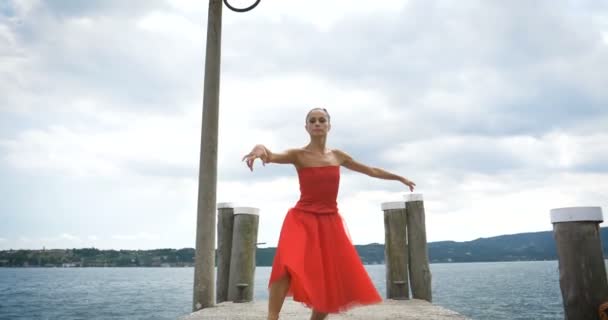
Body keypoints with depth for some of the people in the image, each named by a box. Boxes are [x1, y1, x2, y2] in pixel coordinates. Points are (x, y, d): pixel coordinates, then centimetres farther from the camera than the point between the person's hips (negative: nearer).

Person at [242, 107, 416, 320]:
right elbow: (273, 157, -24)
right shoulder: (298, 155, -3)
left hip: (330, 222, 5)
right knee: (287, 265, -31)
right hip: (302, 219, -5)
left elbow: (371, 171, 22)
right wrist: (260, 148, -48)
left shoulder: (337, 156, 10)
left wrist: (400, 178, 32)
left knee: (332, 281, 4)